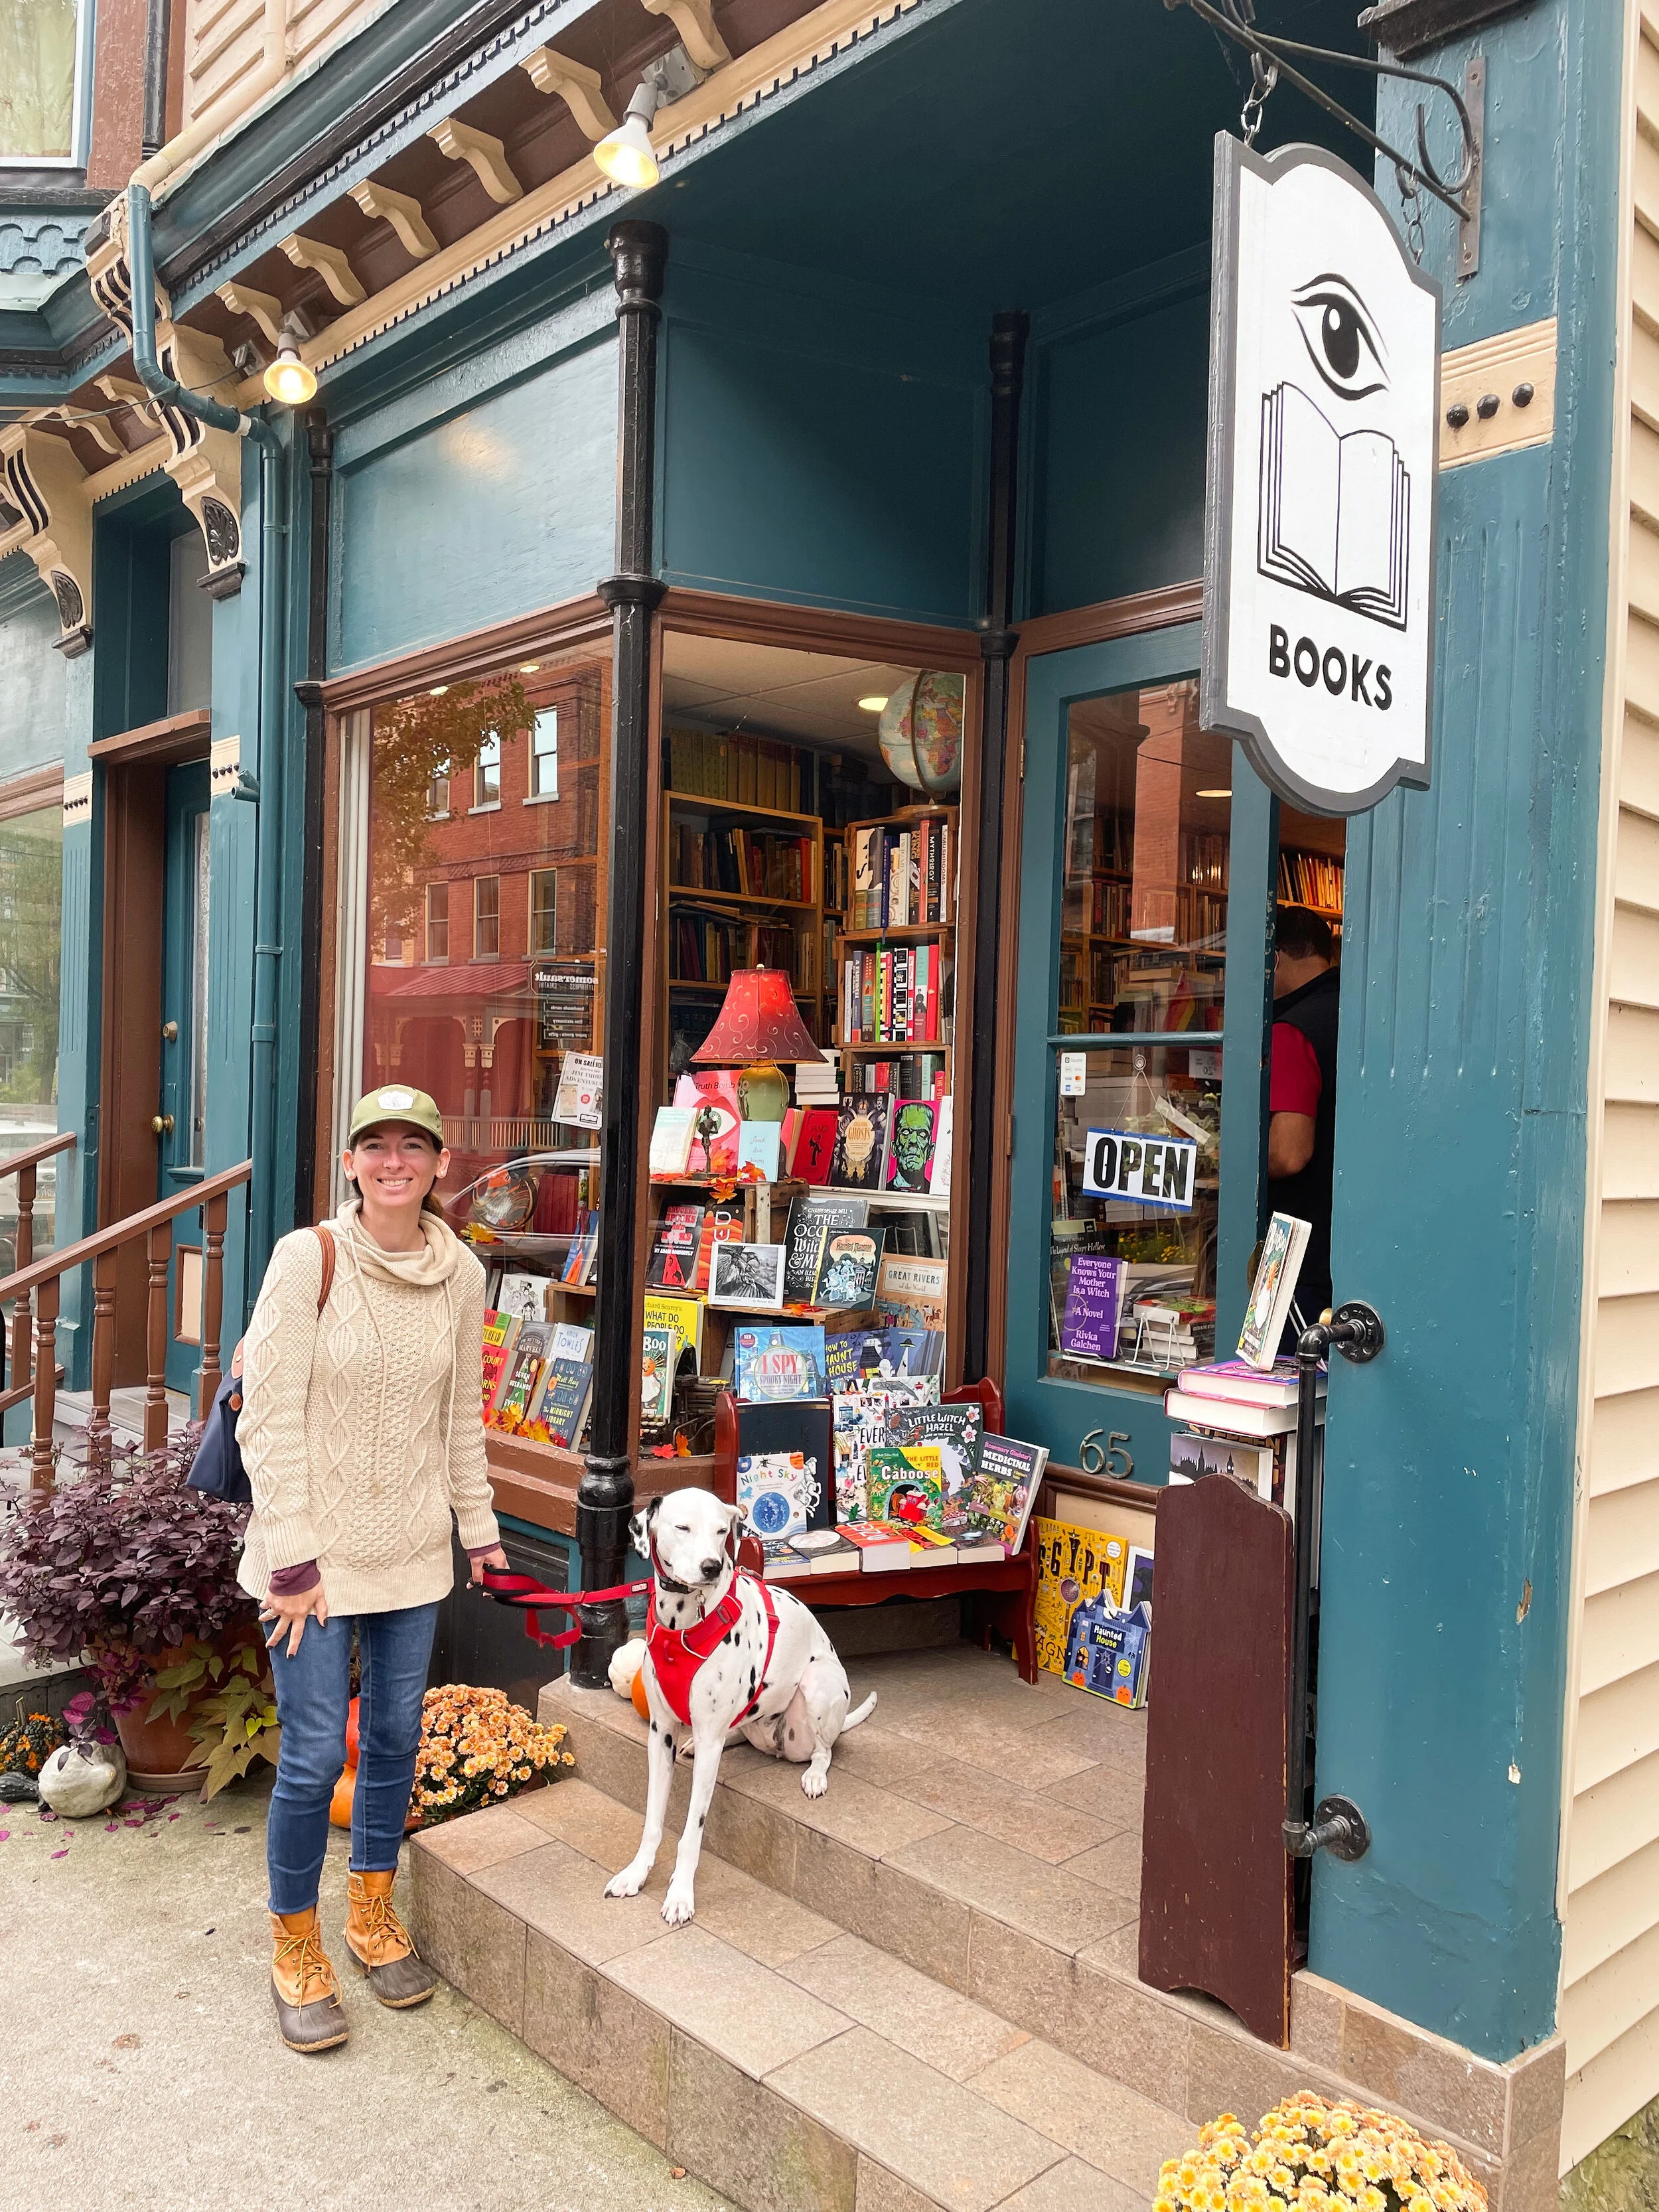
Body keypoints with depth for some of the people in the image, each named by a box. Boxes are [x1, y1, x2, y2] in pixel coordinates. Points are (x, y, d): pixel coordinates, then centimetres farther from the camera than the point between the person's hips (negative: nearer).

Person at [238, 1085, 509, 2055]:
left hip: (412, 1545, 4)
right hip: (314, 1544, -4)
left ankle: (374, 1916, 37)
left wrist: (478, 1523, 13)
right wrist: (291, 1555, -14)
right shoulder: (308, 1257, -14)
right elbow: (269, 1417, -13)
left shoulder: (461, 1273, -1)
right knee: (314, 1755, 2)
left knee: (396, 1738, 14)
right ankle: (296, 1947, 26)